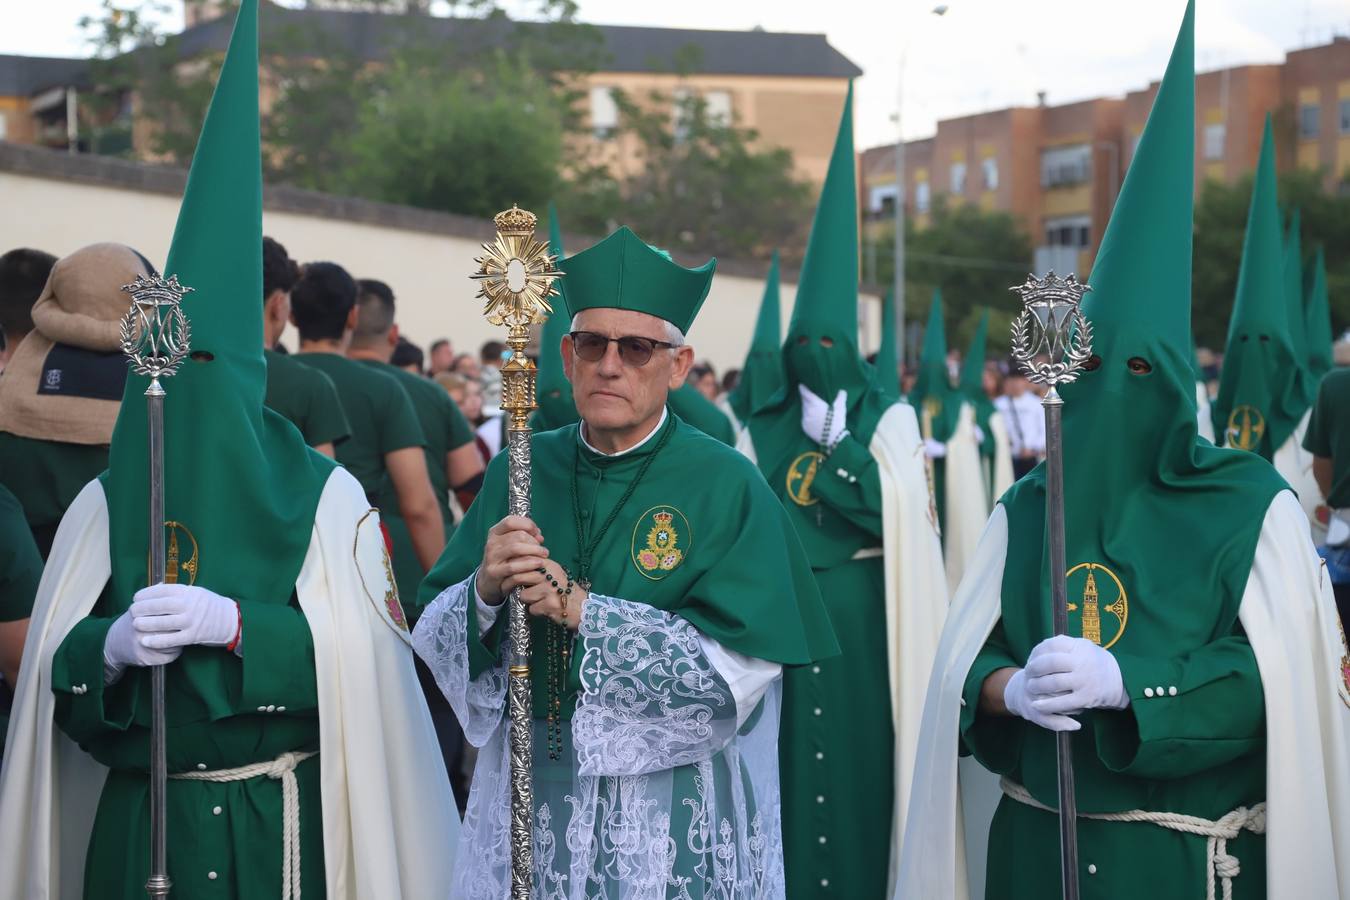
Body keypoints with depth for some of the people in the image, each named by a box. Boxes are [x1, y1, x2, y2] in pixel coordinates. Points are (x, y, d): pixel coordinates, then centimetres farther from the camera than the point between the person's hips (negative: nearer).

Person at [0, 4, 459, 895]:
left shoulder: (328, 497, -4)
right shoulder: (104, 504, 3)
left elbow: (363, 654, -9)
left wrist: (235, 622, -23)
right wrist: (112, 646, -21)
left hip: (292, 823, -2)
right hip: (139, 826, 2)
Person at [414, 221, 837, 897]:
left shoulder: (724, 486, -10)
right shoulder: (521, 470, 2)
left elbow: (739, 668, -17)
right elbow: (432, 637, 2)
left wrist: (577, 608, -19)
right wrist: (484, 589, -19)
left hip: (674, 807, -3)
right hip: (529, 795, 4)